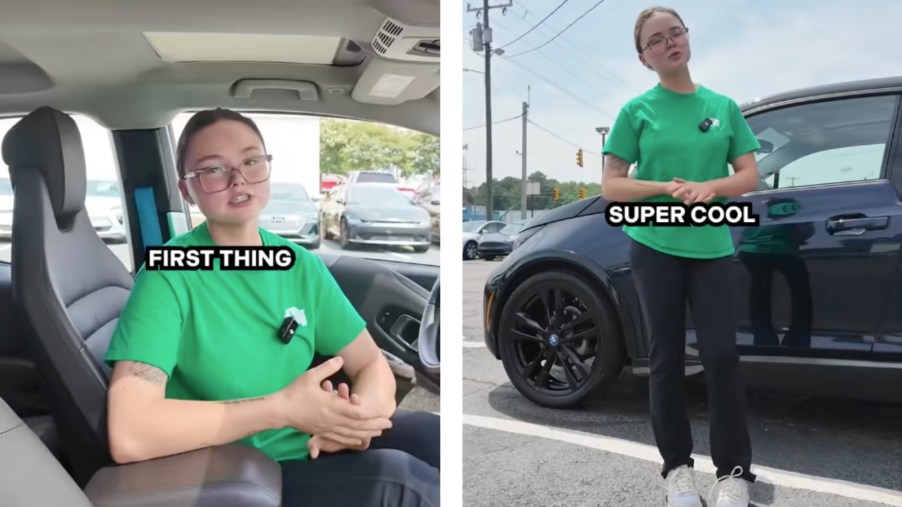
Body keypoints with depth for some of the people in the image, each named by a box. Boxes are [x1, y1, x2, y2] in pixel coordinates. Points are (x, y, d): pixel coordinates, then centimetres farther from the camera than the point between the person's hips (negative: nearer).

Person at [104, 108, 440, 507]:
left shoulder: (301, 265, 2)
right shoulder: (170, 273, -14)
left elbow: (372, 365, 4)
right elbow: (129, 434, -26)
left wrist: (357, 417, -18)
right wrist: (283, 409, -25)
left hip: (320, 452, 5)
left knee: (428, 431, -18)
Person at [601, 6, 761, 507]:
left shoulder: (722, 105, 7)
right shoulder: (636, 110, 0)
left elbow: (748, 176, 7)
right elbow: (610, 186, -2)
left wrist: (710, 187, -13)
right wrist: (668, 188, -17)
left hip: (712, 247, 1)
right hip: (654, 247, -1)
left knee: (721, 355, -1)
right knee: (666, 358, 6)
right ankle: (677, 466, 19)